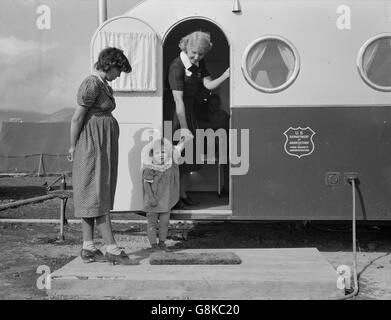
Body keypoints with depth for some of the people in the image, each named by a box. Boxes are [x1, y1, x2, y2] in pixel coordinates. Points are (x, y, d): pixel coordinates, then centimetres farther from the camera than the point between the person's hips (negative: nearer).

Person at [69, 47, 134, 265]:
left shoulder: (102, 85, 16)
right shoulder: (92, 85, -14)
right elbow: (77, 119, -13)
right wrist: (73, 147, -5)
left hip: (103, 146, 10)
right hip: (93, 144, -10)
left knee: (92, 196, 9)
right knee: (98, 196, -6)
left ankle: (88, 248, 13)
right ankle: (112, 249, -3)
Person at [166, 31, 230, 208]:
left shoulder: (199, 64, 5)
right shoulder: (177, 66, -20)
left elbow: (209, 84, -3)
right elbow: (178, 100, -23)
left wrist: (225, 76, -21)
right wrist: (184, 128, -23)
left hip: (191, 114, 8)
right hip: (176, 115, -8)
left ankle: (183, 194, 27)